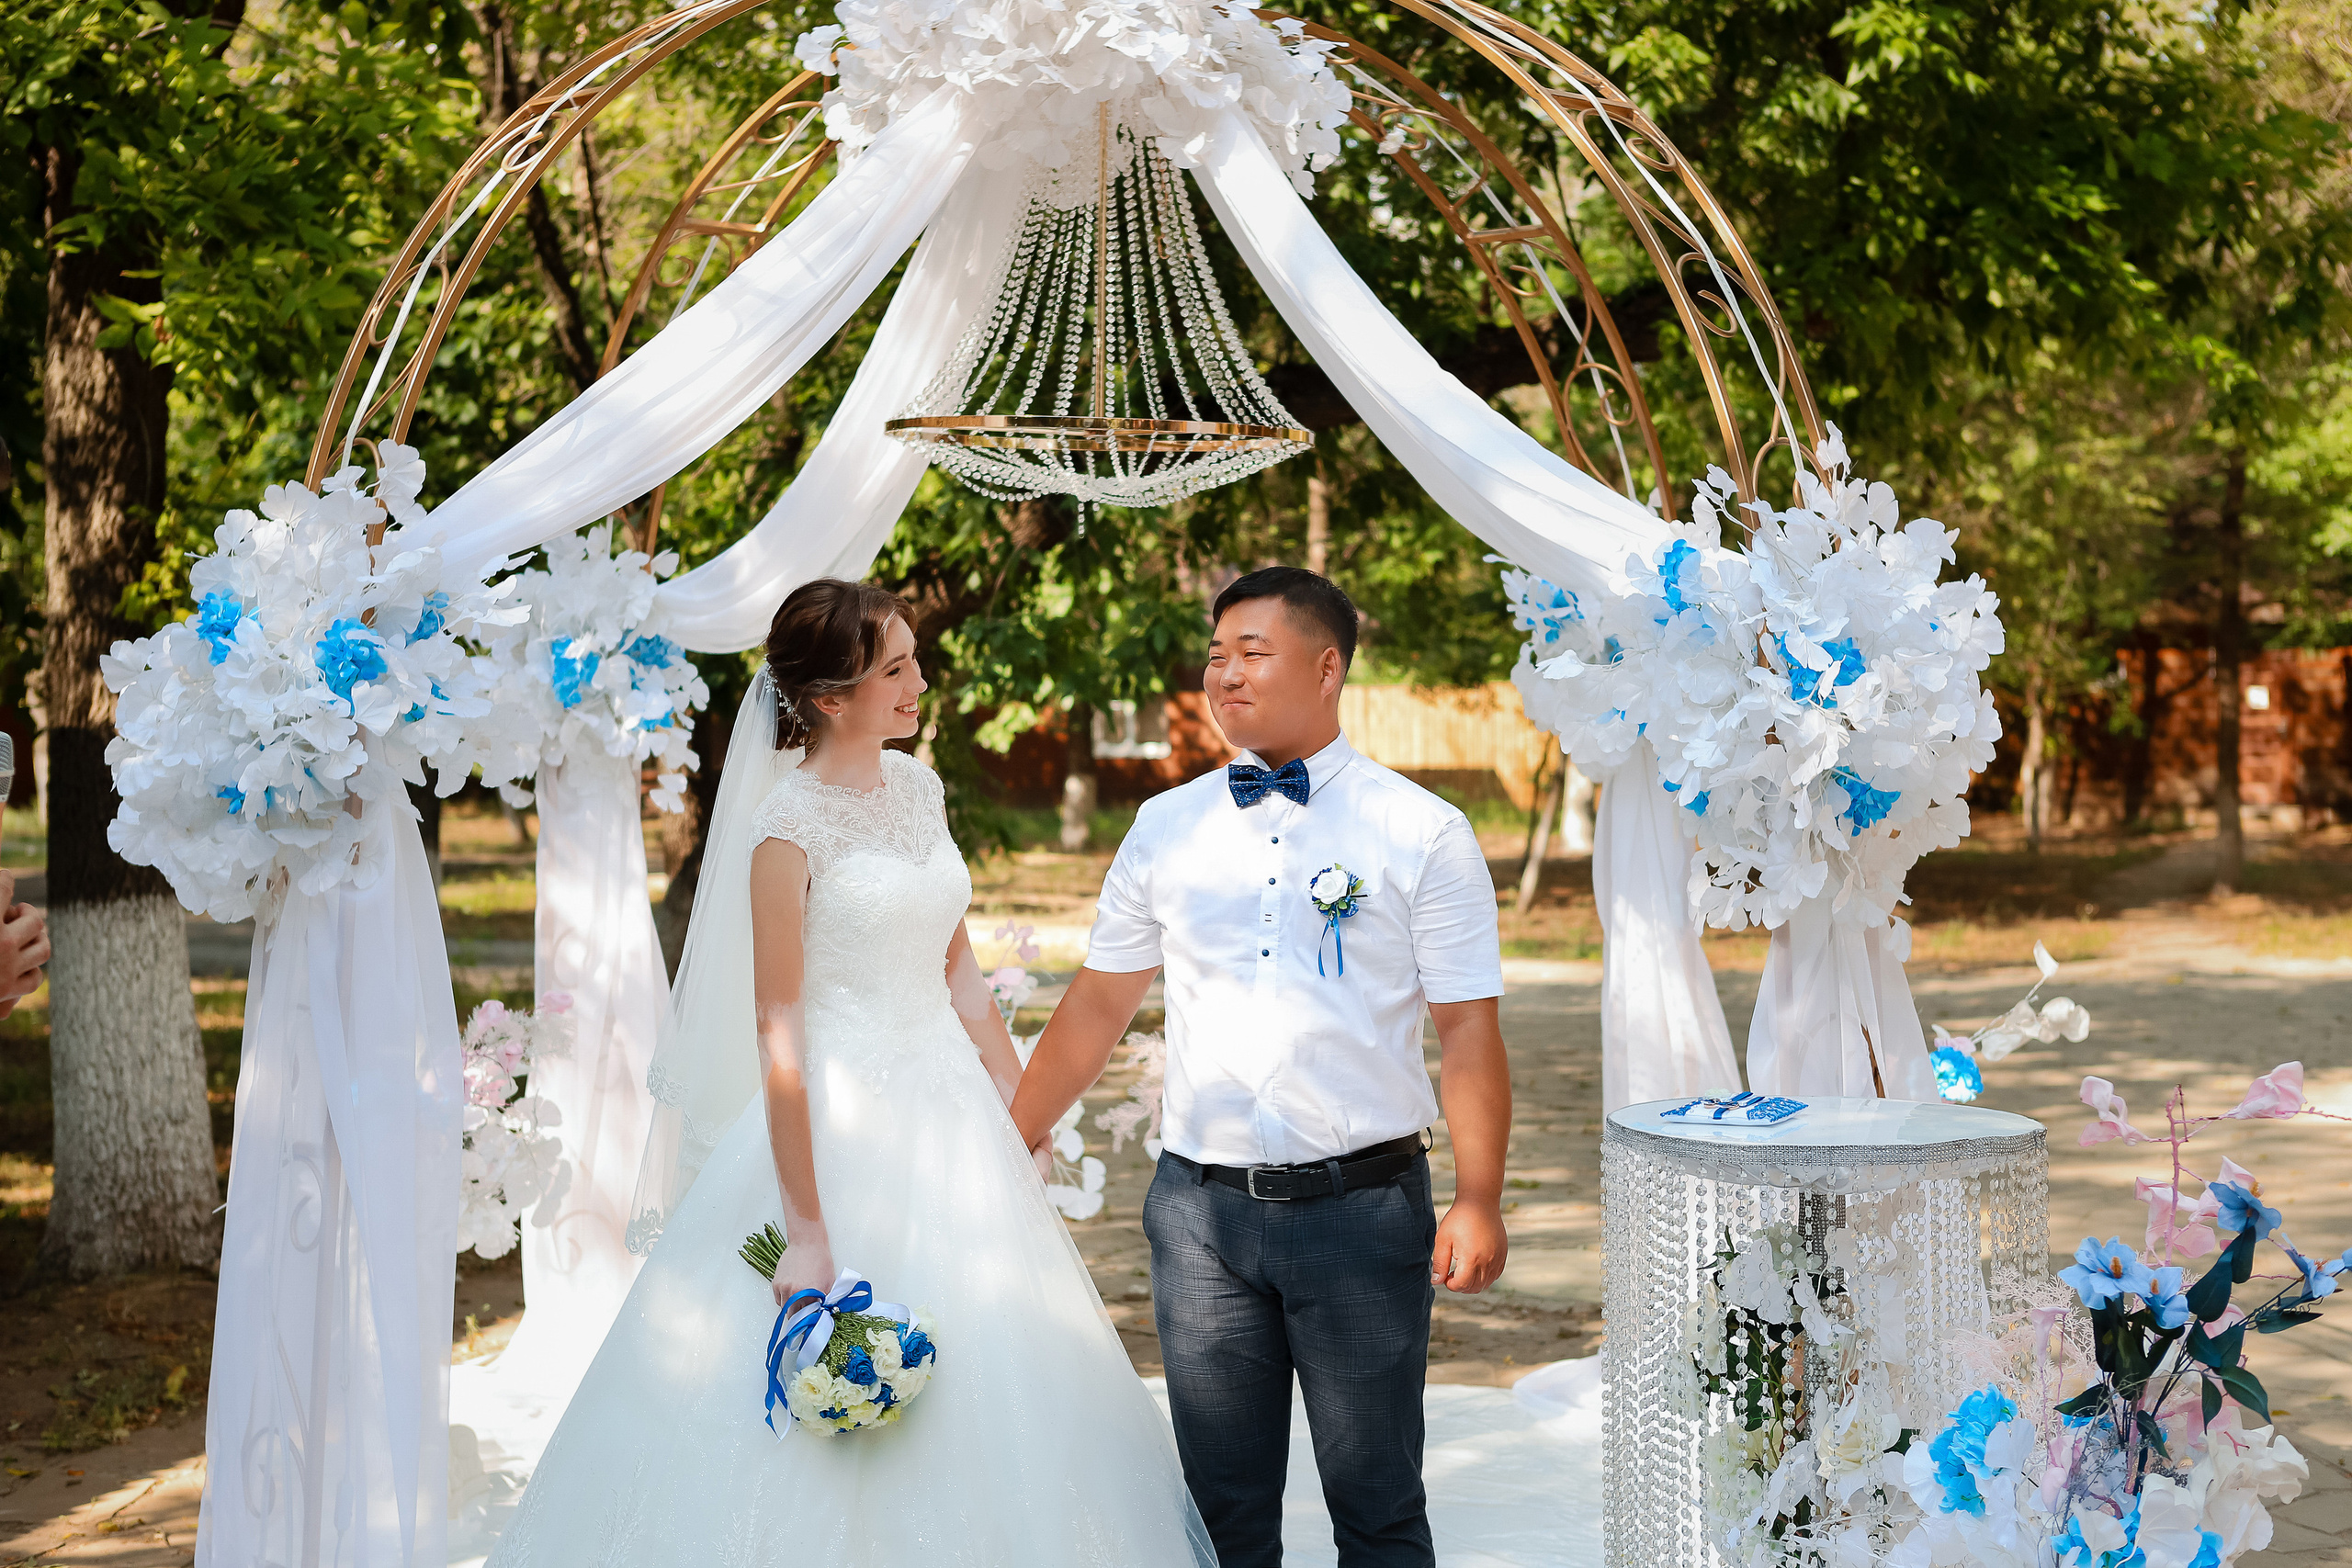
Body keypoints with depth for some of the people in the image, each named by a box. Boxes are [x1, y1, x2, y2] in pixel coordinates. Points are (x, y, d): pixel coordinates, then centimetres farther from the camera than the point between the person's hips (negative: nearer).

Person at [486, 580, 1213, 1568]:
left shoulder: (915, 787, 8)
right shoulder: (791, 824, -14)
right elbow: (778, 1031, -17)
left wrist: (1023, 1125, 13)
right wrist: (805, 1230, -19)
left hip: (947, 1113, 7)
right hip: (842, 1124, -7)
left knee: (977, 1393, 11)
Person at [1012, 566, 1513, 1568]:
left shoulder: (1422, 833, -2)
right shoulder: (1166, 828, 8)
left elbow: (1469, 1030, -4)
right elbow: (1097, 1004, 14)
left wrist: (1478, 1200, -13)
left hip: (1362, 1206, -3)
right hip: (1202, 1211, 3)